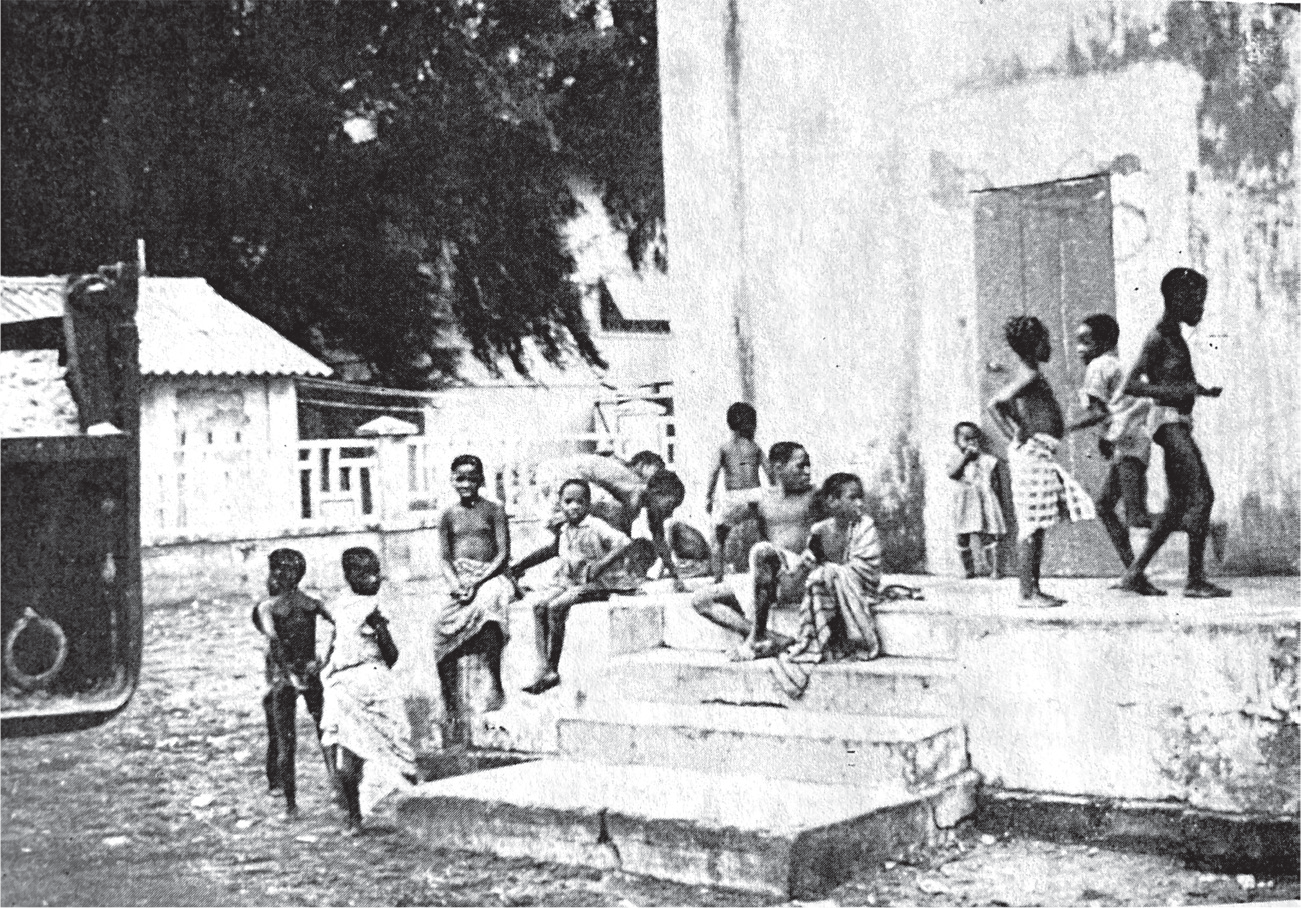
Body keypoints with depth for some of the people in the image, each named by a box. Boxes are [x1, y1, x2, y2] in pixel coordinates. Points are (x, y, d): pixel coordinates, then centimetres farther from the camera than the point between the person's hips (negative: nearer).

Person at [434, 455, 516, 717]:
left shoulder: (494, 510, 4)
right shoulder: (448, 514, 12)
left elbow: (503, 555, -2)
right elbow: (445, 558, 10)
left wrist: (477, 582, -15)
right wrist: (455, 584, -10)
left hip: (491, 576, -3)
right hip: (460, 580, 3)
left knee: (486, 605, -37)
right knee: (442, 624, -23)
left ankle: (496, 686, -32)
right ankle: (450, 708, -17)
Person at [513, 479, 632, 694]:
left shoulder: (596, 526, -7)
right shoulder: (564, 531, 14)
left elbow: (624, 542, -18)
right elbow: (551, 550, 32)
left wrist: (602, 563, -27)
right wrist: (523, 564, 28)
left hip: (591, 583, -7)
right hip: (567, 581, 7)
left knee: (556, 607, -27)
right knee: (539, 606, -16)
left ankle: (553, 669, -18)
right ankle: (543, 667, -19)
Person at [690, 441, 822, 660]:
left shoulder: (814, 495, 4)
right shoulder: (764, 500, 16)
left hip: (801, 580, -6)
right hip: (770, 583, 6)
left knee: (761, 550, -36)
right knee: (700, 600, -8)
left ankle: (756, 638, -30)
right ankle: (773, 639, -24)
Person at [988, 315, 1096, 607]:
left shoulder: (1030, 375, 17)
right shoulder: (1029, 376, -12)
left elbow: (1001, 406, 25)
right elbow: (994, 404, -23)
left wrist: (1014, 433, 15)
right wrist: (1016, 436, -18)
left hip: (1040, 455, 10)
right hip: (1032, 452, -10)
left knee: (1037, 528, 11)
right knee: (1032, 528, -8)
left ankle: (1035, 590, 15)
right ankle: (1027, 593, -6)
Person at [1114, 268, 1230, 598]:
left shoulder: (1174, 336, 17)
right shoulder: (1158, 338, -12)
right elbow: (1130, 385, -19)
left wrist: (1201, 390, 23)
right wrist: (1179, 390, -23)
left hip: (1179, 425, 10)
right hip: (1169, 421, -10)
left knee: (1177, 504, 10)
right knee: (1201, 496, -12)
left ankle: (1135, 573, 12)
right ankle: (1196, 580, -9)